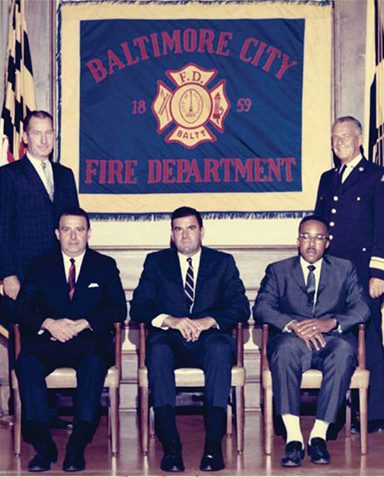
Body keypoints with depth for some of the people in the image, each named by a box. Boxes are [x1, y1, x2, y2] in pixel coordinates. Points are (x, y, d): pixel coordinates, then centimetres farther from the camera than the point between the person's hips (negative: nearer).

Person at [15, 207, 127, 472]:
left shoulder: (105, 266, 15)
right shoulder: (41, 265, 17)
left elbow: (119, 309, 3)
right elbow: (23, 307, 6)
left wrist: (83, 324, -13)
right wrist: (49, 323, -15)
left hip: (90, 341, -1)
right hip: (49, 340, 1)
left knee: (94, 363, -36)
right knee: (27, 362, -32)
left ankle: (77, 446, -32)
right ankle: (43, 445, -28)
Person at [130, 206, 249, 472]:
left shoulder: (223, 262, 17)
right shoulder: (156, 262, 18)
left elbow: (241, 308, 4)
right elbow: (138, 307, 5)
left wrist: (209, 321, -15)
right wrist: (169, 320, -15)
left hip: (210, 337, 0)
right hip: (171, 339, 1)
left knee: (220, 350, -36)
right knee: (158, 352, -35)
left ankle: (213, 445, -38)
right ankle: (171, 446, -37)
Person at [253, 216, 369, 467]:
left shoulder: (345, 269, 18)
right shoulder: (278, 270, 16)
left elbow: (362, 308, 4)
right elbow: (261, 308, 1)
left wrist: (331, 323, -16)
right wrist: (293, 325, -18)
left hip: (332, 338, 1)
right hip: (293, 338, 0)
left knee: (344, 350, -36)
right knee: (285, 348, -37)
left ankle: (319, 435, -31)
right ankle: (293, 437, -37)